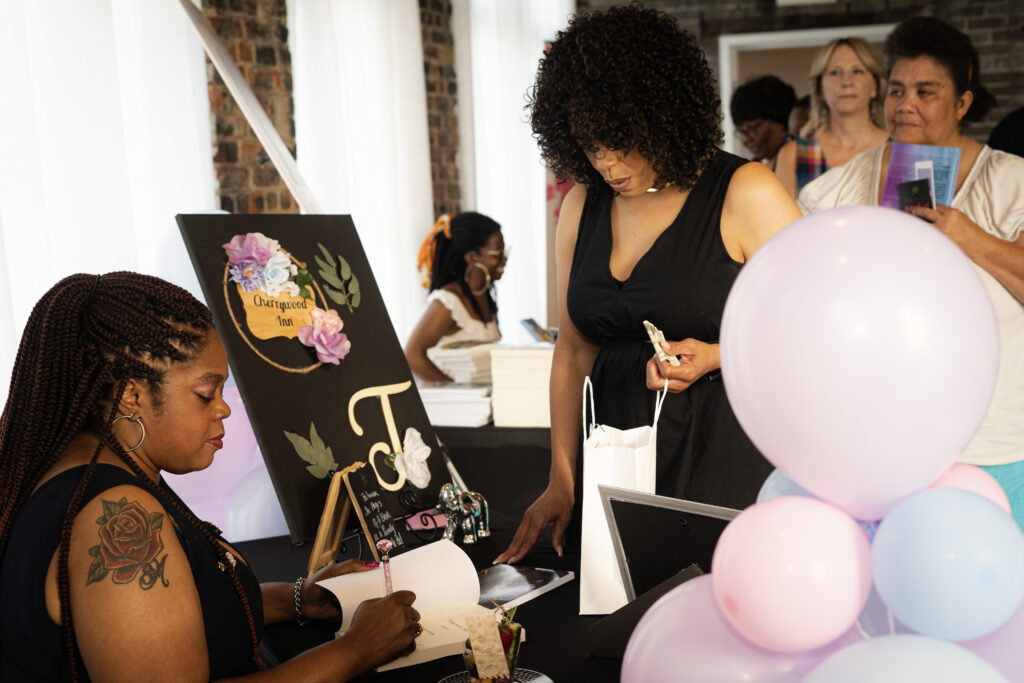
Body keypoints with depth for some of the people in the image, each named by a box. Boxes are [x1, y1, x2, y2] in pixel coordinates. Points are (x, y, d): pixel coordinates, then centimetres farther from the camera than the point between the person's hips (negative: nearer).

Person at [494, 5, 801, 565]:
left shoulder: (745, 194, -6)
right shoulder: (582, 205, 9)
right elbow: (574, 348, 11)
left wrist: (716, 356, -18)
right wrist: (561, 480, 6)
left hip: (728, 462, -4)